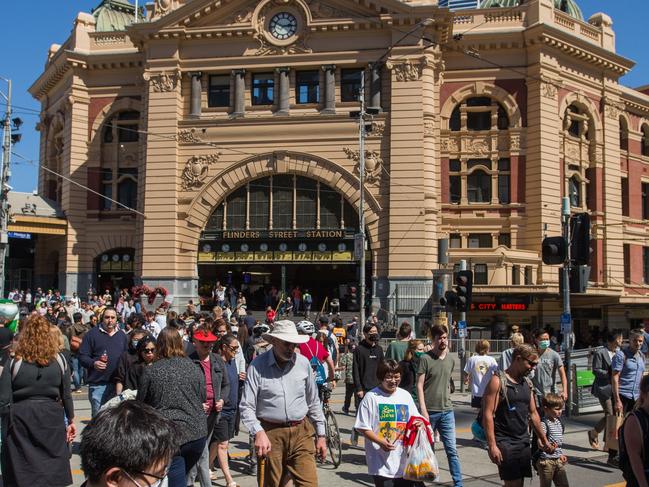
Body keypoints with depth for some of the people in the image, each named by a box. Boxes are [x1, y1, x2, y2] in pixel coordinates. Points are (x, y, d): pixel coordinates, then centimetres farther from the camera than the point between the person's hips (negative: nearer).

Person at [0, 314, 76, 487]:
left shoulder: (14, 362, -7)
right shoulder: (59, 360, -1)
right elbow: (66, 394, 5)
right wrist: (71, 420, 13)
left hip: (21, 419, -1)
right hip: (51, 418, 1)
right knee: (54, 470, 13)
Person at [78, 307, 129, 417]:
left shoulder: (122, 335, 14)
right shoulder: (92, 334, 0)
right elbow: (82, 356, -3)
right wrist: (93, 363, -21)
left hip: (118, 383, 4)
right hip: (98, 383, -4)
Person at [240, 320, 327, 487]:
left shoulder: (303, 363, 4)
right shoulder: (257, 366, -6)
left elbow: (313, 402, 13)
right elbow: (246, 407, -7)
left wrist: (321, 435, 13)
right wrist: (258, 432, -22)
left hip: (301, 432, 2)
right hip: (270, 434, -2)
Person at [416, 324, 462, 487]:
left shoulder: (450, 360, 8)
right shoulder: (425, 359, -7)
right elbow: (419, 385, -9)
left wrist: (447, 401, 14)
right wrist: (423, 410, -15)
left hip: (447, 412, 4)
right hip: (429, 411, -4)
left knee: (452, 449, 2)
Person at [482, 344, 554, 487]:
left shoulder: (528, 383, 12)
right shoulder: (498, 381, -11)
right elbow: (488, 414, -15)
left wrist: (544, 440, 20)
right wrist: (492, 446, -20)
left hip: (524, 442, 7)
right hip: (505, 442, -7)